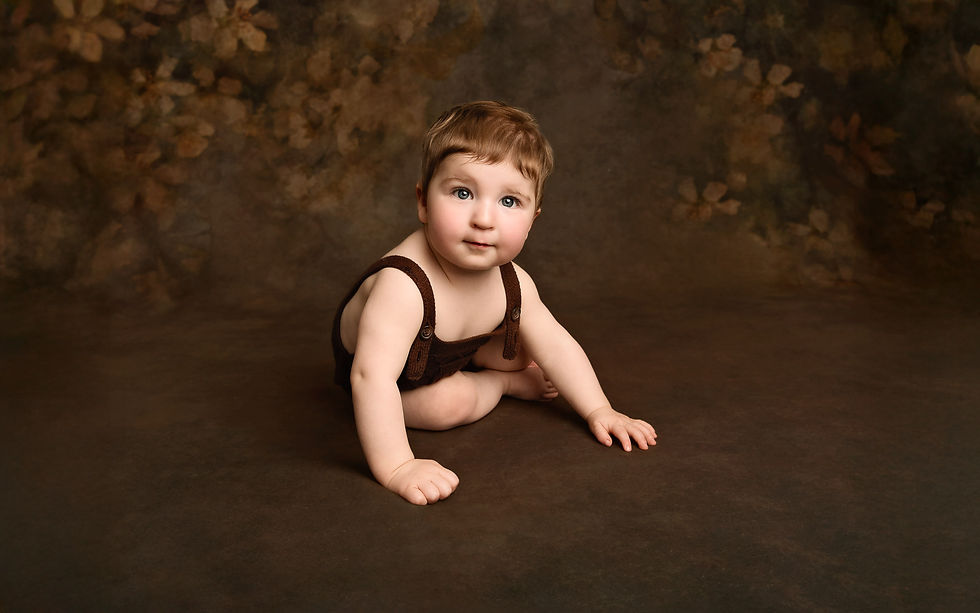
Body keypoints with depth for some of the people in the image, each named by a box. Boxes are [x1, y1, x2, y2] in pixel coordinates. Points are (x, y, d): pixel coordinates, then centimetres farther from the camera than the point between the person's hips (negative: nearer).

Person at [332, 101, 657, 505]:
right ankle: (504, 383, 2)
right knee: (450, 404, -25)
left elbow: (555, 347, -9)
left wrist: (599, 411, -11)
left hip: (454, 350, 6)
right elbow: (372, 377, -55)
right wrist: (396, 468, -60)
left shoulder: (511, 282, -23)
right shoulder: (402, 285, -47)